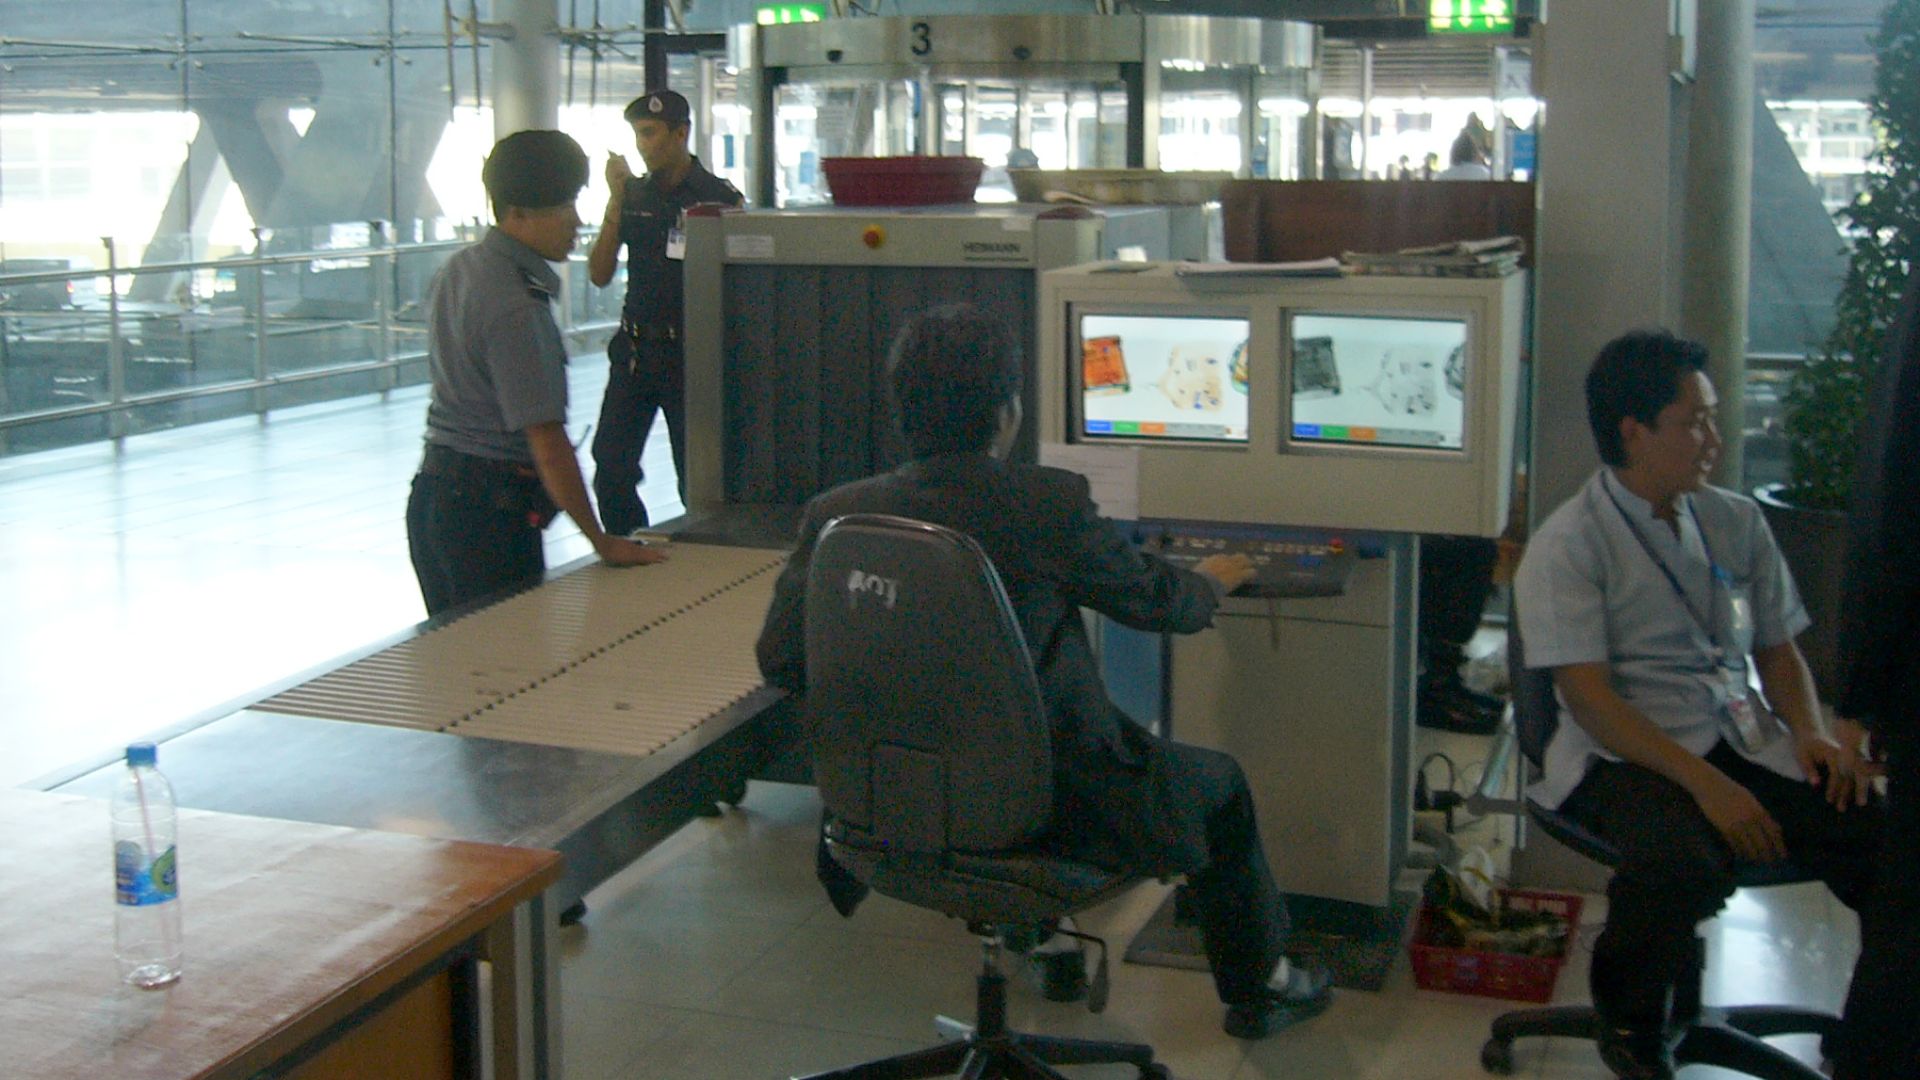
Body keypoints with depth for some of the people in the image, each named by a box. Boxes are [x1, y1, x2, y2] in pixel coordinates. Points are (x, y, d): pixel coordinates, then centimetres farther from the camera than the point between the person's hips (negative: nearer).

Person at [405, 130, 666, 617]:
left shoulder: (457, 271, 9)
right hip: (491, 510, -9)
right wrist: (603, 542, -15)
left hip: (435, 490, 9)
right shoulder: (516, 308, -20)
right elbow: (547, 441, -22)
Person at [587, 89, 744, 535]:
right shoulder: (633, 194, 8)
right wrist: (615, 201, -5)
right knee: (611, 472, 3)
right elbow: (600, 275, 2)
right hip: (634, 350, 4)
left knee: (696, 478, 2)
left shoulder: (719, 197, -5)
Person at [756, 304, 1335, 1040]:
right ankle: (1259, 990, 40)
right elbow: (1153, 600, -3)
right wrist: (1211, 582, 21)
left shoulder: (835, 516, -11)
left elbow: (780, 660, -4)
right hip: (1045, 805, -5)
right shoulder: (1050, 504, -20)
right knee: (1218, 783, 22)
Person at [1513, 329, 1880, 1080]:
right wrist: (1704, 783, -22)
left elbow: (1776, 648, 21)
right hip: (1628, 755, -5)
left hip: (1746, 742, 5)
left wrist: (1809, 732, 0)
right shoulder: (1568, 544, -5)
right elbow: (1588, 696, -12)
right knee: (1683, 863, -37)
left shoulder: (1736, 523, 14)